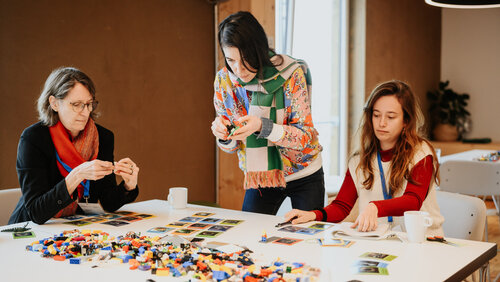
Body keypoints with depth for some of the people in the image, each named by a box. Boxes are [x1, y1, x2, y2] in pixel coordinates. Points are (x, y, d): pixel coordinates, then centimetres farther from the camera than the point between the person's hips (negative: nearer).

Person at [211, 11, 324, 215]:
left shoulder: (290, 73, -21)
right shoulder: (224, 80, -10)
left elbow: (305, 136, -22)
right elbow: (231, 147, -2)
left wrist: (262, 126, -38)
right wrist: (223, 134, -27)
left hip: (303, 176, -2)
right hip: (259, 178, 3)